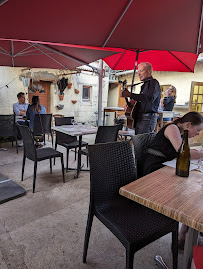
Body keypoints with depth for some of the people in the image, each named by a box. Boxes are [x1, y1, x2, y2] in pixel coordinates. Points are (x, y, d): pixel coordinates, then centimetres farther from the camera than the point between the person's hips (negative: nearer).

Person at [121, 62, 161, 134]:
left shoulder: (153, 83, -4)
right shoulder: (144, 85, 24)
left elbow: (149, 98, -23)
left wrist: (130, 94, -23)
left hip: (148, 118, -9)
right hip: (139, 118, 9)